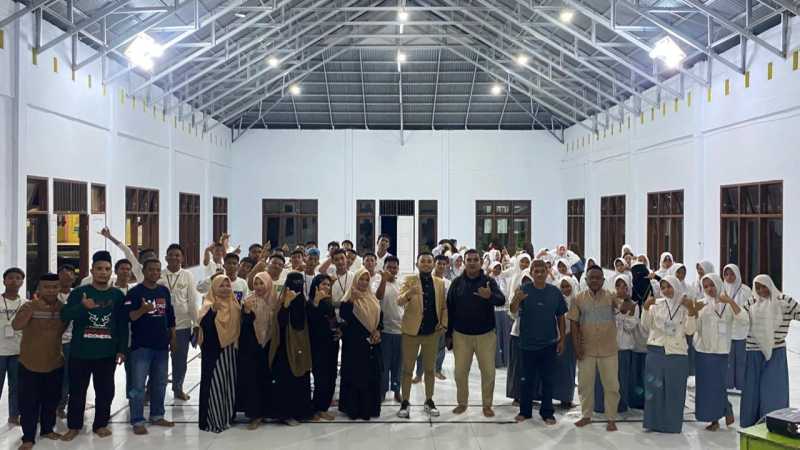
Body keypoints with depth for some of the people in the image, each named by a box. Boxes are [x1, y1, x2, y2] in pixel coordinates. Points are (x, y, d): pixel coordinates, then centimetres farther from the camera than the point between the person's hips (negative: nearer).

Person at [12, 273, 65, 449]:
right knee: (29, 403, 0)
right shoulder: (29, 306, -12)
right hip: (30, 365, -4)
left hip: (55, 364, 4)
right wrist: (32, 308, -41)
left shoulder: (63, 307, 0)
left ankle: (48, 429, 33)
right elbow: (16, 326, -30)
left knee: (51, 400, 16)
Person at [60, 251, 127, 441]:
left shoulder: (118, 295, 4)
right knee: (77, 390, 7)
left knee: (105, 390, 7)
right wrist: (82, 307, -29)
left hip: (107, 353, 1)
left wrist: (122, 349, 2)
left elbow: (123, 325, 6)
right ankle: (74, 425, 20)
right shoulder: (79, 292, -1)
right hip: (80, 352, -1)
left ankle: (101, 424, 22)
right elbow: (64, 315, -11)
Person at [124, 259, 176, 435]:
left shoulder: (164, 291, 9)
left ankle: (157, 415, 27)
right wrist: (143, 309, -32)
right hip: (141, 346, -6)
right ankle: (137, 421, 2)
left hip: (161, 345, 6)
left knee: (159, 383, 15)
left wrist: (172, 338, 15)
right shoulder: (135, 292, -9)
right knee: (138, 385, -4)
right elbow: (127, 317, -16)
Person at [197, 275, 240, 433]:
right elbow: (205, 325, -18)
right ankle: (211, 420, 0)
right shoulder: (209, 306, -6)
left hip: (230, 351, 6)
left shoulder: (234, 305, 11)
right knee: (214, 384, -6)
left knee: (230, 383, 10)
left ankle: (227, 416, 21)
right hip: (213, 351, -6)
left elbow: (239, 326, 16)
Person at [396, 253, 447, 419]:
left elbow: (444, 306, 12)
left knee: (430, 368, 11)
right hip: (411, 331, -2)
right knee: (407, 368, 4)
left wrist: (444, 324, -2)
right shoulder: (409, 280, -3)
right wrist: (409, 293, -37)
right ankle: (405, 403, 11)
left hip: (432, 332, 3)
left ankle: (429, 401, 23)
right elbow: (399, 301, -16)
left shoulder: (440, 283, 6)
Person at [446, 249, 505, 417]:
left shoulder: (488, 281, -3)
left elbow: (501, 300, -19)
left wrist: (490, 296, -42)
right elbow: (449, 309, 4)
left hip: (486, 334, -1)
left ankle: (487, 405, 15)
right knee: (460, 372, 6)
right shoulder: (457, 283, 0)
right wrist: (449, 334, 3)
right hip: (461, 335, 1)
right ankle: (462, 403, 22)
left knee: (488, 372, 1)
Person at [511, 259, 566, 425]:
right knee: (527, 379, 9)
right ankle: (525, 411, 22)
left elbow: (560, 317, 6)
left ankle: (547, 412, 20)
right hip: (528, 343, -1)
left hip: (549, 343, 1)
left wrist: (562, 339, 4)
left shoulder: (555, 292, -1)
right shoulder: (524, 290, -6)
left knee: (548, 379, 9)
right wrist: (517, 299, -40)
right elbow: (513, 310, -19)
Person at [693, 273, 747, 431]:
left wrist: (730, 301, -25)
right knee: (705, 386, 5)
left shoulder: (728, 304, 1)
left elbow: (744, 319, -15)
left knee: (718, 385, -3)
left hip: (721, 351, -2)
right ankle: (713, 419, 17)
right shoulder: (701, 304, 6)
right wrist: (694, 311, -18)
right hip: (703, 350, 2)